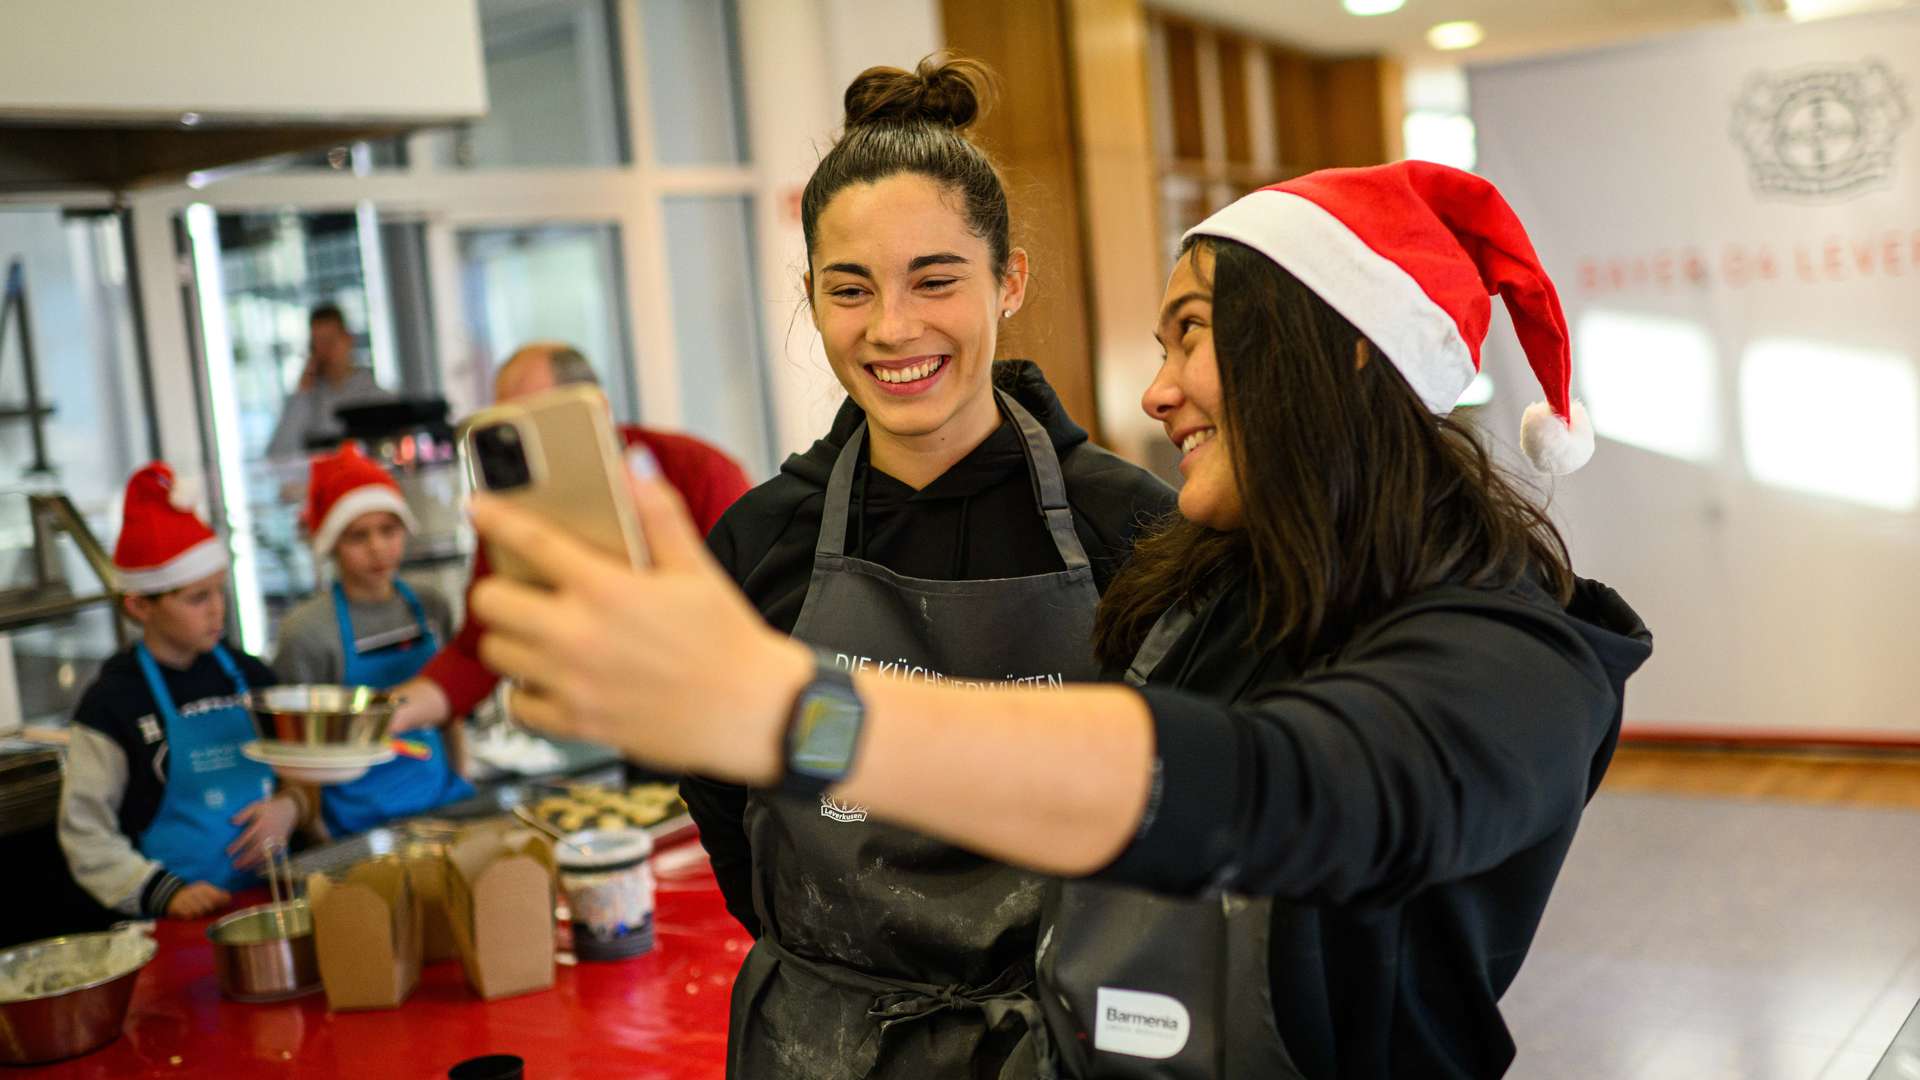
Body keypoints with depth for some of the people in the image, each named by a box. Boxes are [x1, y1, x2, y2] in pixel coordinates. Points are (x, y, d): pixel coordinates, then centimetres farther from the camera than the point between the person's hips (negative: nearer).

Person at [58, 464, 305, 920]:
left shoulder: (249, 676, 12)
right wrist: (163, 892, -12)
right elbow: (85, 833, 0)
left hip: (273, 898, 3)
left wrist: (290, 807, -1)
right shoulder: (112, 702, 0)